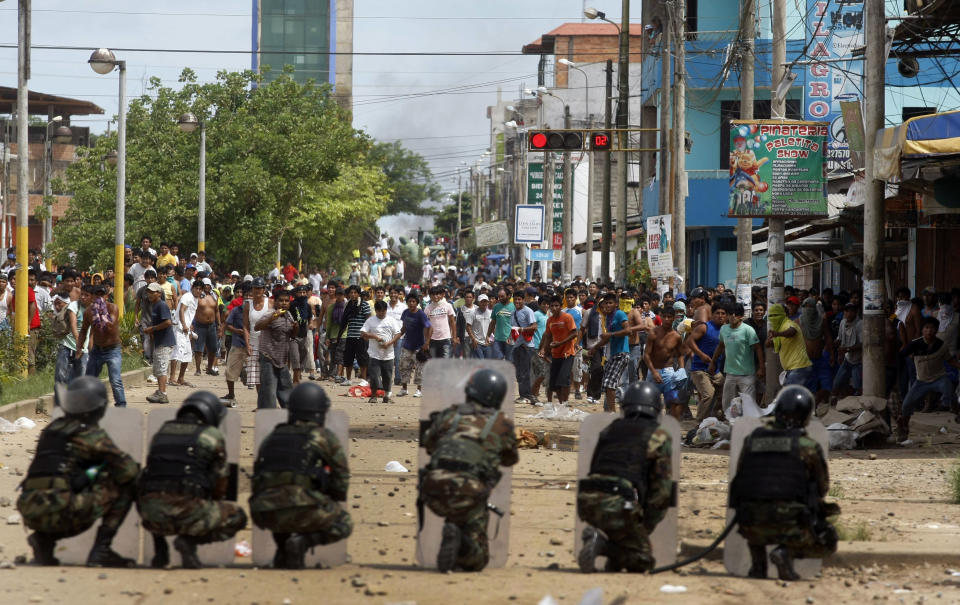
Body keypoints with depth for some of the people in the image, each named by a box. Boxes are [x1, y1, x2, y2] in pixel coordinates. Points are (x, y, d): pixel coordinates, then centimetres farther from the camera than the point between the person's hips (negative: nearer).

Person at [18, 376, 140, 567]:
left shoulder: (52, 429, 20)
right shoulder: (91, 435, -1)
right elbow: (128, 470, -2)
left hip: (31, 515, 7)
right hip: (62, 514, -7)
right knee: (125, 485, 7)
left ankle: (43, 539, 13)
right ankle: (101, 550, 0)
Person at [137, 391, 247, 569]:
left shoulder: (160, 433, 21)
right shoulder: (213, 436, 8)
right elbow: (220, 488, 13)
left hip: (151, 516, 5)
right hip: (187, 511, -5)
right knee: (237, 517, 19)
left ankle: (159, 548, 18)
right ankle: (190, 540, -3)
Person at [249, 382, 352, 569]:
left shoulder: (272, 437, 24)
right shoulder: (324, 437, 11)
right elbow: (341, 478, 14)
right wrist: (336, 503, 34)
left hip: (263, 515, 5)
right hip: (299, 508, -5)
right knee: (344, 525, 18)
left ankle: (282, 555, 15)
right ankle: (302, 541, -7)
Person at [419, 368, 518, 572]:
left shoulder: (449, 414, 14)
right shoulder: (502, 423, 11)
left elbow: (428, 443, 33)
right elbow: (510, 459, 30)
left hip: (434, 492, 3)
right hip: (469, 493, -3)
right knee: (477, 560, 7)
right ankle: (460, 544, -22)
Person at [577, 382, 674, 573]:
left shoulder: (609, 431, 24)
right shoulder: (659, 437, 9)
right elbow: (662, 489, 2)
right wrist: (646, 527, 10)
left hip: (587, 501, 6)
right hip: (618, 504, -6)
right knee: (641, 560, 6)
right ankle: (602, 543, -17)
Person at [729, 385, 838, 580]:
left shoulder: (752, 439, 6)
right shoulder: (808, 446, -2)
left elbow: (741, 480, 16)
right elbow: (822, 488, 9)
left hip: (753, 527, 4)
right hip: (790, 525, -4)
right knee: (827, 544, 23)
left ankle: (758, 564, 17)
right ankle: (787, 552, -5)